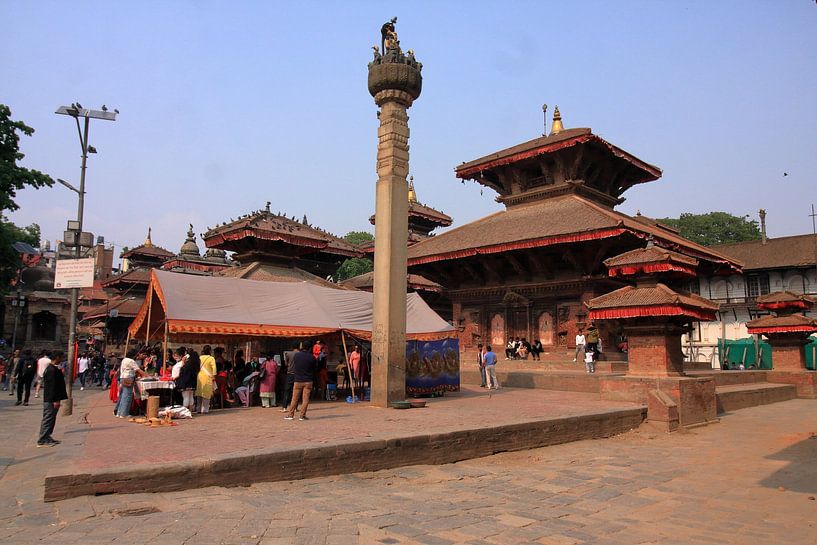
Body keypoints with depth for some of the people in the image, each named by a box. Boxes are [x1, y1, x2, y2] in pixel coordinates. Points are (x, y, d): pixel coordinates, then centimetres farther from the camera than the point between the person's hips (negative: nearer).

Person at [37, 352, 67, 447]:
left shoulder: (53, 368, 13)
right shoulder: (51, 370, -19)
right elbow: (52, 386, -23)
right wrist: (55, 400, -22)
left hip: (52, 399, 10)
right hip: (51, 400, -10)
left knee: (51, 419, 16)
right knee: (48, 419, -5)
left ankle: (47, 437, 24)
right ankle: (42, 440, 0)